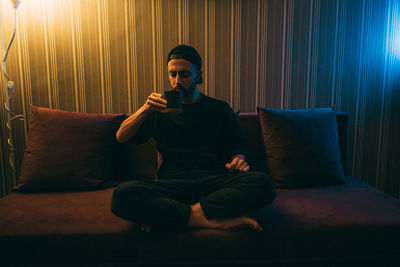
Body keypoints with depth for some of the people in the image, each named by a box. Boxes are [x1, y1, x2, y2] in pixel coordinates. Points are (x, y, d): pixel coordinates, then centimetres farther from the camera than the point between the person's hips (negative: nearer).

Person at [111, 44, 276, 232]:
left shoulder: (220, 109, 16)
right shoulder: (160, 110, 17)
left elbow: (236, 148, 18)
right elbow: (121, 137, 10)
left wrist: (238, 160, -6)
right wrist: (145, 109, -6)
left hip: (213, 183, 0)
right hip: (171, 184, 1)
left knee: (263, 183, -28)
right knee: (122, 194, -30)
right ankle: (214, 220, -29)